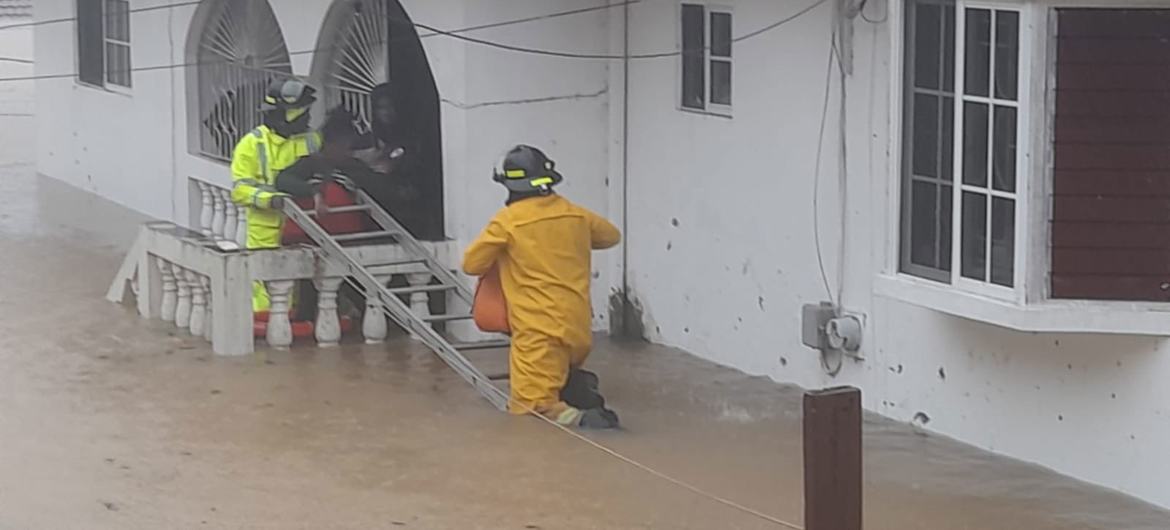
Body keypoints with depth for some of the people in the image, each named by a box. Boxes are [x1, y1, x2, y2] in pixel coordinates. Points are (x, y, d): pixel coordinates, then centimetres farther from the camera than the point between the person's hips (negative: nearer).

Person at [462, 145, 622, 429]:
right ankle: (576, 386, 2)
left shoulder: (508, 220, -8)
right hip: (579, 330, 6)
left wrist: (502, 252, 20)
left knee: (529, 410, -4)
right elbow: (612, 235, 27)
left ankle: (579, 418, -30)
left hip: (540, 334, -6)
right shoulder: (575, 214, 7)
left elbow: (471, 265, 2)